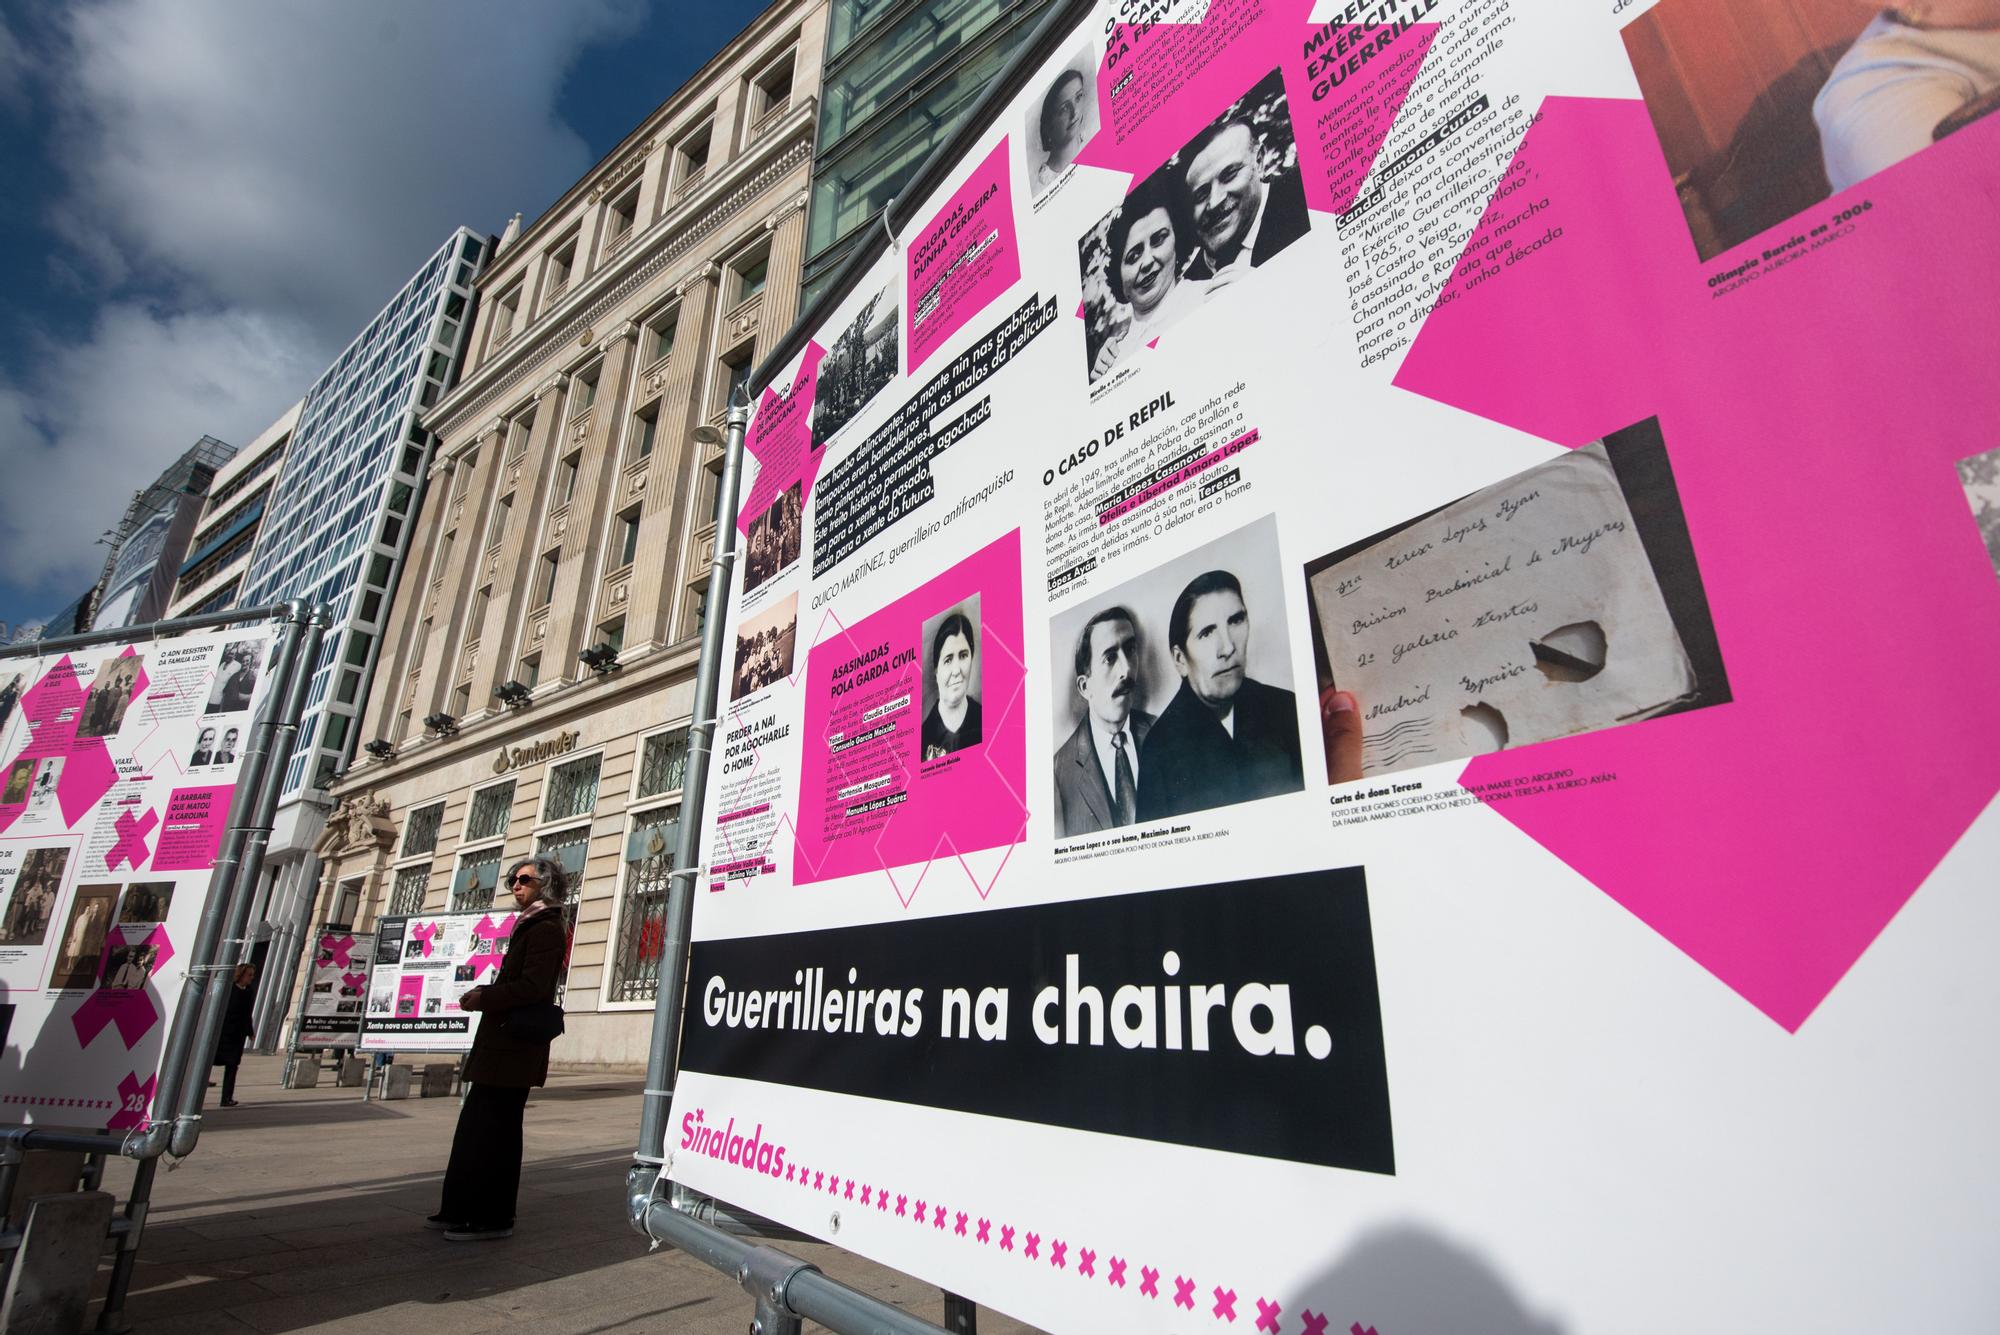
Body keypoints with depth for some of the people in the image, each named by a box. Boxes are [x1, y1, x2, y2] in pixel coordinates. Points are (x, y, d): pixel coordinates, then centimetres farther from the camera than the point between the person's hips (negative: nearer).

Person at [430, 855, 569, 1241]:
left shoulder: (546, 929, -13)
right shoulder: (530, 927, 19)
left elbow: (533, 987, -21)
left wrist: (483, 999, -14)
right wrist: (483, 993, 9)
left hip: (515, 1047, -10)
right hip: (503, 1044, 10)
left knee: (491, 1130, -4)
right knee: (475, 1126, 16)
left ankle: (493, 1218, 6)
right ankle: (463, 1210, 27)